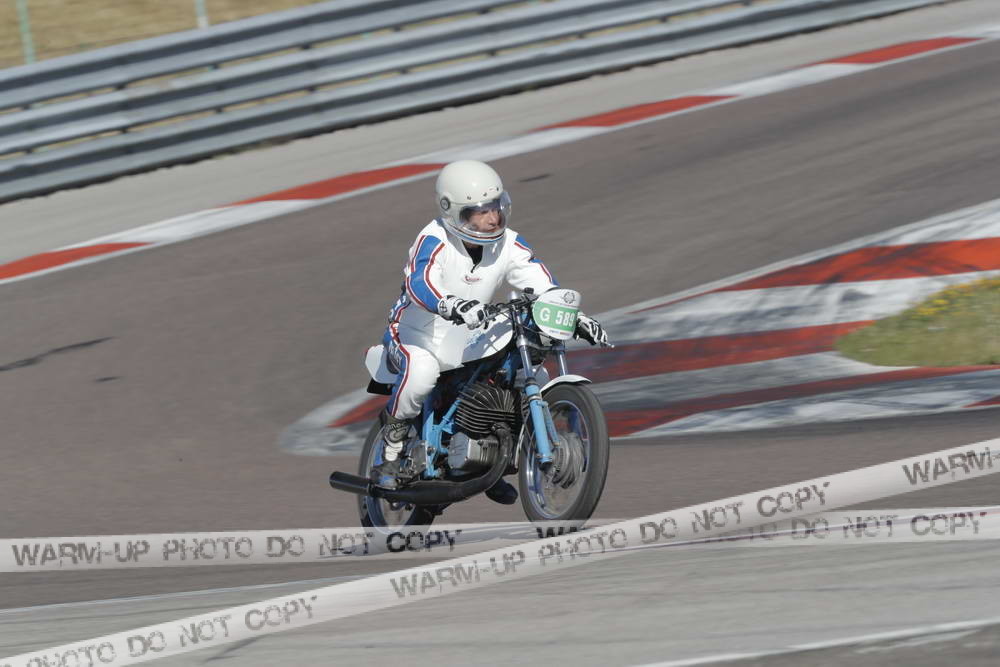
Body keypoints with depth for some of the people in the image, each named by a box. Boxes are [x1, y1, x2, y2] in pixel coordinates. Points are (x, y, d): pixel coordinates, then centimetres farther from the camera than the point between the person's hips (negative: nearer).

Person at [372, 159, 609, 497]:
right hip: (418, 336, -6)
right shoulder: (434, 241, -22)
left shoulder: (508, 245, -4)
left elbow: (542, 285, -4)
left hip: (469, 342, 6)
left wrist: (576, 317, -20)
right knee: (421, 372, -39)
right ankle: (391, 451, -15)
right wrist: (453, 306, -60)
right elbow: (419, 283, -40)